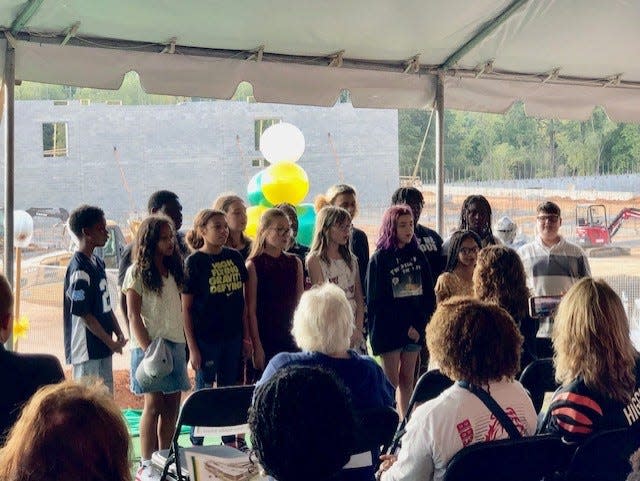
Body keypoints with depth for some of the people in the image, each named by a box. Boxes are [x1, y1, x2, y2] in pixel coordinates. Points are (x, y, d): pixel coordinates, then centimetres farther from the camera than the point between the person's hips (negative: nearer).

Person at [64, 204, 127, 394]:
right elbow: (83, 314, -18)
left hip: (102, 348, 9)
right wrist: (111, 342, -14)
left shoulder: (98, 263, 11)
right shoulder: (79, 270, -18)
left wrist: (118, 333, 6)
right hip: (87, 350, -9)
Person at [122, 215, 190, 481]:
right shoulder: (137, 272, -5)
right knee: (154, 404, -7)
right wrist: (147, 348, -17)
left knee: (172, 405, 5)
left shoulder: (173, 269, 14)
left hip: (175, 343, 6)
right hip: (150, 344, -6)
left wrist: (185, 345, 8)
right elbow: (133, 315, -9)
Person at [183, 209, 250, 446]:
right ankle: (196, 445, 16)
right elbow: (185, 308, -8)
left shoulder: (234, 257, 6)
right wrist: (192, 347, -11)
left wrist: (246, 336, 10)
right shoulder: (194, 262, -9)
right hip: (206, 338, -5)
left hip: (233, 337, 5)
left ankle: (230, 443, 24)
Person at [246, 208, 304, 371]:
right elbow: (251, 310, -8)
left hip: (291, 339, 4)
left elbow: (300, 304, 12)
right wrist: (257, 346, -12)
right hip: (265, 340, -4)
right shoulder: (254, 265, -6)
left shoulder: (295, 263, 9)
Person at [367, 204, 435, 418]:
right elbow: (376, 301, -10)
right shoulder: (379, 259, -6)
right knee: (391, 382, -2)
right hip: (388, 328, -4)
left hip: (416, 328, 5)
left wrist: (420, 324, -3)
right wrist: (404, 327, -12)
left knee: (407, 379, 10)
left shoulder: (417, 255, 9)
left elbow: (429, 294, 10)